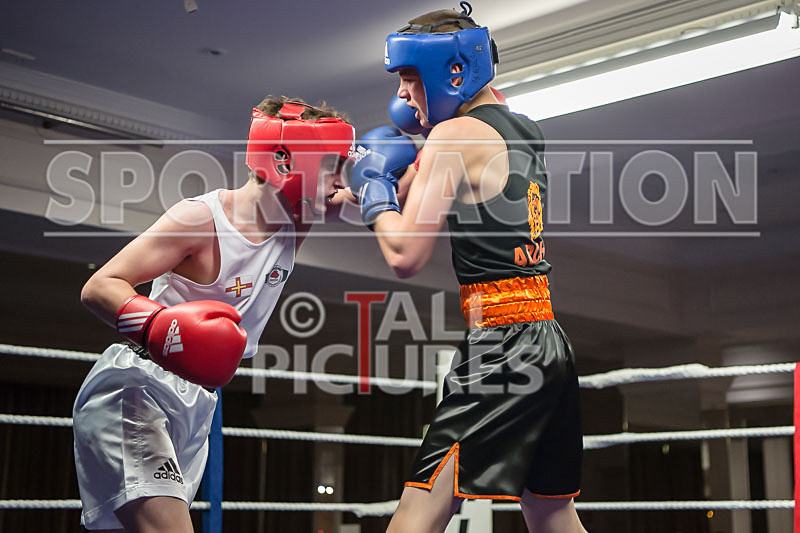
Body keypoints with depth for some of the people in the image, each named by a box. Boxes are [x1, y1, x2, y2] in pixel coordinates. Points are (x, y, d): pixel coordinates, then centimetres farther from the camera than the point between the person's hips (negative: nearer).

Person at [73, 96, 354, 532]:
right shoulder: (201, 218, -17)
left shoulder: (296, 226, 4)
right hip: (133, 395, -8)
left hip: (195, 411, 8)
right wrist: (156, 324, -38)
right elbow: (99, 287, -20)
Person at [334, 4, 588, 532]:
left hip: (501, 344, -9)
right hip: (551, 340, 9)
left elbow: (406, 256, -12)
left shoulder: (454, 136, -8)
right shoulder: (527, 132, 16)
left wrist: (377, 189, 3)